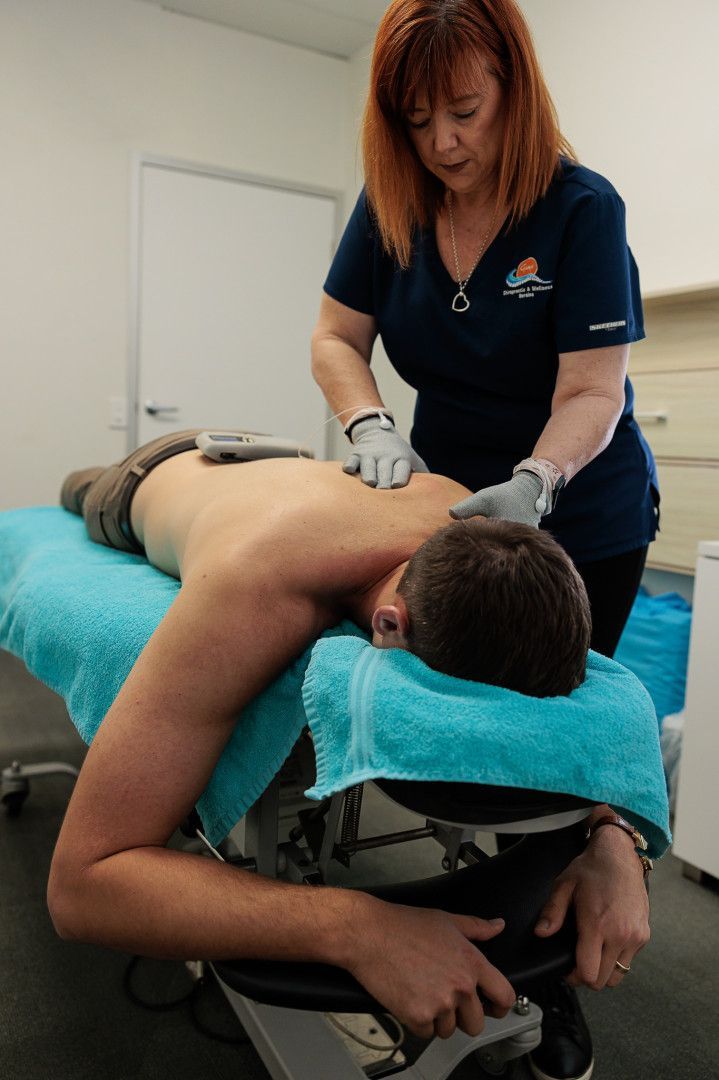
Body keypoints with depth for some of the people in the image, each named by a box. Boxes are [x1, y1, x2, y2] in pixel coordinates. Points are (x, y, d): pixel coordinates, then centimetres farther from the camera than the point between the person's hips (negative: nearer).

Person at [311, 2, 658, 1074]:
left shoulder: (582, 210, -17)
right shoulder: (392, 205, -4)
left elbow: (591, 396, -21)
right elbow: (336, 337, -3)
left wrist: (532, 486, -39)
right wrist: (371, 426, -22)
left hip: (580, 519, -4)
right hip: (453, 498, 4)